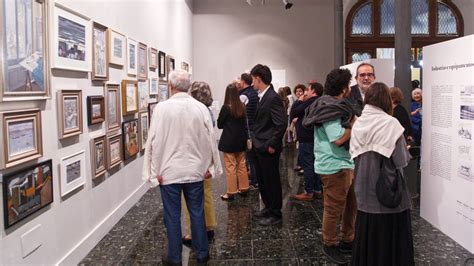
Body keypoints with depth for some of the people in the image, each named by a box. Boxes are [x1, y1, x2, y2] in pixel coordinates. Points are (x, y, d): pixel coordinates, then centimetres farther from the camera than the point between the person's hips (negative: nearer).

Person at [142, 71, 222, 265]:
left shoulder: (162, 108, -12)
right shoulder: (201, 108, -5)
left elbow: (154, 141, -10)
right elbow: (210, 139, 0)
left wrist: (155, 171, -1)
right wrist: (210, 166, 10)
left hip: (169, 171, -2)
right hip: (195, 170, 2)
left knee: (172, 216, 8)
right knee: (197, 213, 13)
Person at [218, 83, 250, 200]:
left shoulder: (226, 108, -15)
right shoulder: (242, 107, 0)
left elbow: (219, 125, -5)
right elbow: (245, 123, 10)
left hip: (229, 141, -5)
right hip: (240, 140, 6)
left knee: (230, 166, 0)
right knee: (241, 164, 15)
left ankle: (231, 192, 5)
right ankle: (243, 188, 24)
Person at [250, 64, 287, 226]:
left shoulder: (273, 98, -18)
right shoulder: (262, 97, 10)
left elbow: (282, 124, -23)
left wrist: (272, 145, -19)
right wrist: (254, 140, 11)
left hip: (268, 149, -9)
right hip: (259, 147, 9)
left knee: (271, 182, 4)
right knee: (262, 181, 19)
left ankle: (275, 214, 17)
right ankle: (268, 207, 35)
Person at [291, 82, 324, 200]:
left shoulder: (310, 101, -17)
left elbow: (293, 112, -15)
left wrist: (299, 100, -3)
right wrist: (298, 120, 10)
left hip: (306, 139, -9)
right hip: (314, 137, 9)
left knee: (307, 165, -5)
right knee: (315, 164, 13)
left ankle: (308, 192, -2)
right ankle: (317, 190, 19)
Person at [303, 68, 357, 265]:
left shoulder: (336, 106, 13)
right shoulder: (330, 109, -18)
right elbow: (338, 139, -23)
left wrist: (353, 123, 4)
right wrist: (354, 124, -11)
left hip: (347, 163, 10)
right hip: (334, 166, -10)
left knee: (351, 206, 17)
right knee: (334, 209, 3)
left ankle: (348, 241, 31)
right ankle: (330, 245, 19)